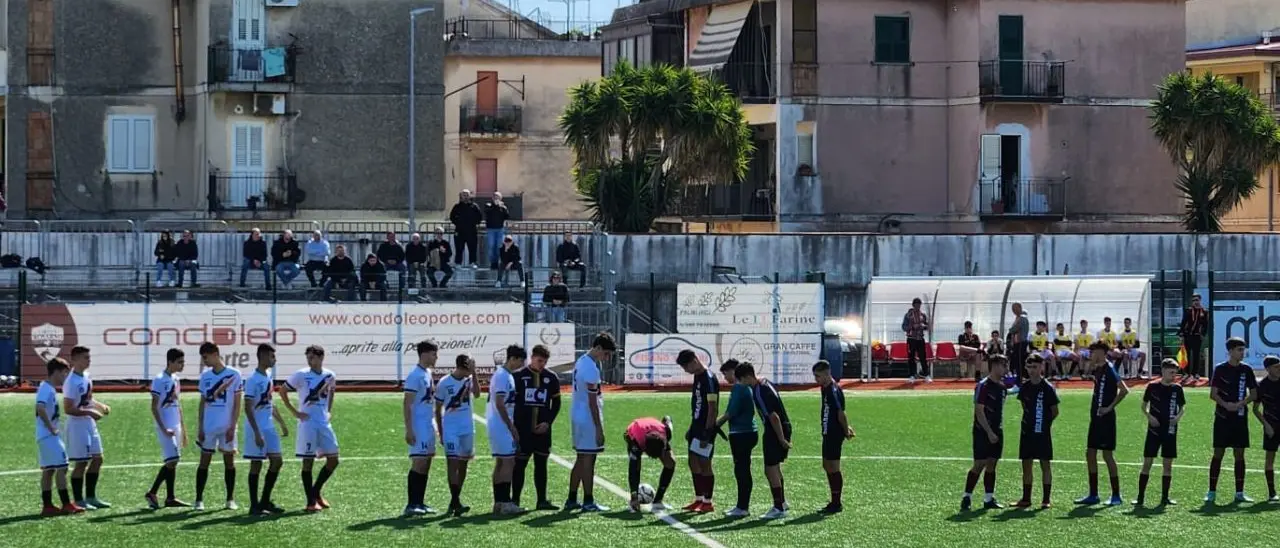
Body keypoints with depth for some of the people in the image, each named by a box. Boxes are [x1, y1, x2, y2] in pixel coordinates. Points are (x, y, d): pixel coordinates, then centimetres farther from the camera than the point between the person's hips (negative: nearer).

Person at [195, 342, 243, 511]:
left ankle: (230, 500, 12)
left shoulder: (234, 374, -4)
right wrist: (200, 428, 5)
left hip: (227, 427, -3)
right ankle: (199, 500, 5)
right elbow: (202, 403, 11)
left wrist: (233, 426, -10)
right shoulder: (205, 376, 7)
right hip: (208, 427, 3)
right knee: (204, 461, 2)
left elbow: (237, 403, -4)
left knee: (229, 461, 5)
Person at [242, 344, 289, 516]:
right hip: (257, 429, -9)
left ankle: (265, 501, 16)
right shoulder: (253, 380, -16)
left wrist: (282, 423, 23)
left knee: (277, 461, 7)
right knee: (256, 464, -3)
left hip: (269, 427, 9)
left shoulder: (269, 375, 11)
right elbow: (248, 408, -18)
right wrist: (257, 433, -22)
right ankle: (254, 506, 4)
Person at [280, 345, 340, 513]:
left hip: (324, 423, 5)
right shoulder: (301, 375, -8)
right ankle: (311, 502, 4)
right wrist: (294, 412, -6)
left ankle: (316, 492, 22)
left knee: (333, 460, 4)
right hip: (307, 423, -5)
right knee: (308, 461, -2)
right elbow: (282, 391, -2)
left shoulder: (330, 376, 5)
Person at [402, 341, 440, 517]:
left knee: (426, 463, 10)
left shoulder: (428, 374, 14)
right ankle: (411, 505, -11)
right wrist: (409, 430, -20)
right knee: (418, 462, -12)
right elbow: (407, 404, -16)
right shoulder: (415, 376, -14)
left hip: (429, 425, 9)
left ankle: (420, 503, 15)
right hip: (418, 425, -9)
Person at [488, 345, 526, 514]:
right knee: (509, 461, -10)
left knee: (500, 462, 10)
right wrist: (512, 427, -16)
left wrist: (512, 426, 17)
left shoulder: (507, 376, 16)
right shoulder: (502, 376, -15)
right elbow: (499, 404, -19)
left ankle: (498, 502, 12)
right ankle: (505, 502, -11)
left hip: (497, 426, 10)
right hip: (501, 425, -10)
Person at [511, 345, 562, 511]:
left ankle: (542, 500, 10)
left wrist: (548, 422, -3)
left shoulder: (551, 378, 5)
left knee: (541, 464, 6)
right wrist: (513, 426, -6)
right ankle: (515, 500, 6)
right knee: (520, 464, 0)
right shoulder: (518, 376, -3)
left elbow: (556, 403, 11)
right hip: (522, 428, -3)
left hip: (542, 428, 3)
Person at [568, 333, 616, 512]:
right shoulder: (591, 369, -19)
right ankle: (588, 502, -1)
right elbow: (592, 401, -19)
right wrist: (599, 428, -17)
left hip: (577, 416, 10)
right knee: (588, 460, -4)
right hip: (588, 419, -10)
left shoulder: (581, 361, 11)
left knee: (581, 459, 15)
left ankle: (572, 500, 18)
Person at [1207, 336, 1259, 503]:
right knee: (1218, 453, -2)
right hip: (1222, 418, -3)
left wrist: (1240, 404, -11)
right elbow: (1213, 394, -4)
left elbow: (1253, 394, 7)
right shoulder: (1220, 369, -2)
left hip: (1240, 418, 3)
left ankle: (1239, 492, 10)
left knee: (1240, 454, 5)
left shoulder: (1246, 370, 6)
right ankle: (1212, 492, 3)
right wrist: (1225, 404, -21)